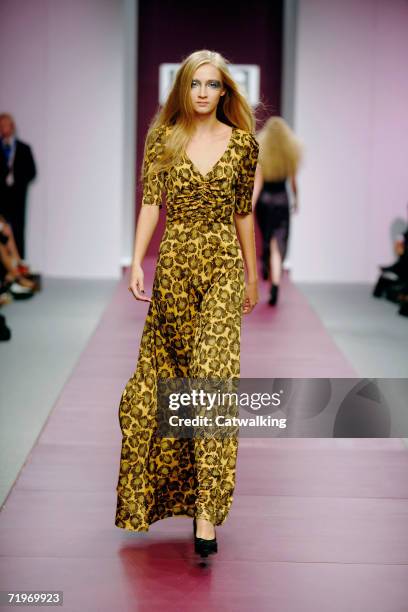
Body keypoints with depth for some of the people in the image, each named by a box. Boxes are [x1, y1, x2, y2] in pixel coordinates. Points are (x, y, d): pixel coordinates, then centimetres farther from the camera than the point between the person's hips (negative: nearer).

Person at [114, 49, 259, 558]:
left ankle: (207, 510, -10)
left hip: (223, 267, -1)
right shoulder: (163, 138, 4)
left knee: (213, 376, -10)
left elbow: (244, 212, 10)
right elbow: (150, 203, 0)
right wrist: (137, 262, -10)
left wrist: (252, 277, 13)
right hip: (174, 263, 1)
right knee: (172, 371, 10)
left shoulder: (242, 143, 5)